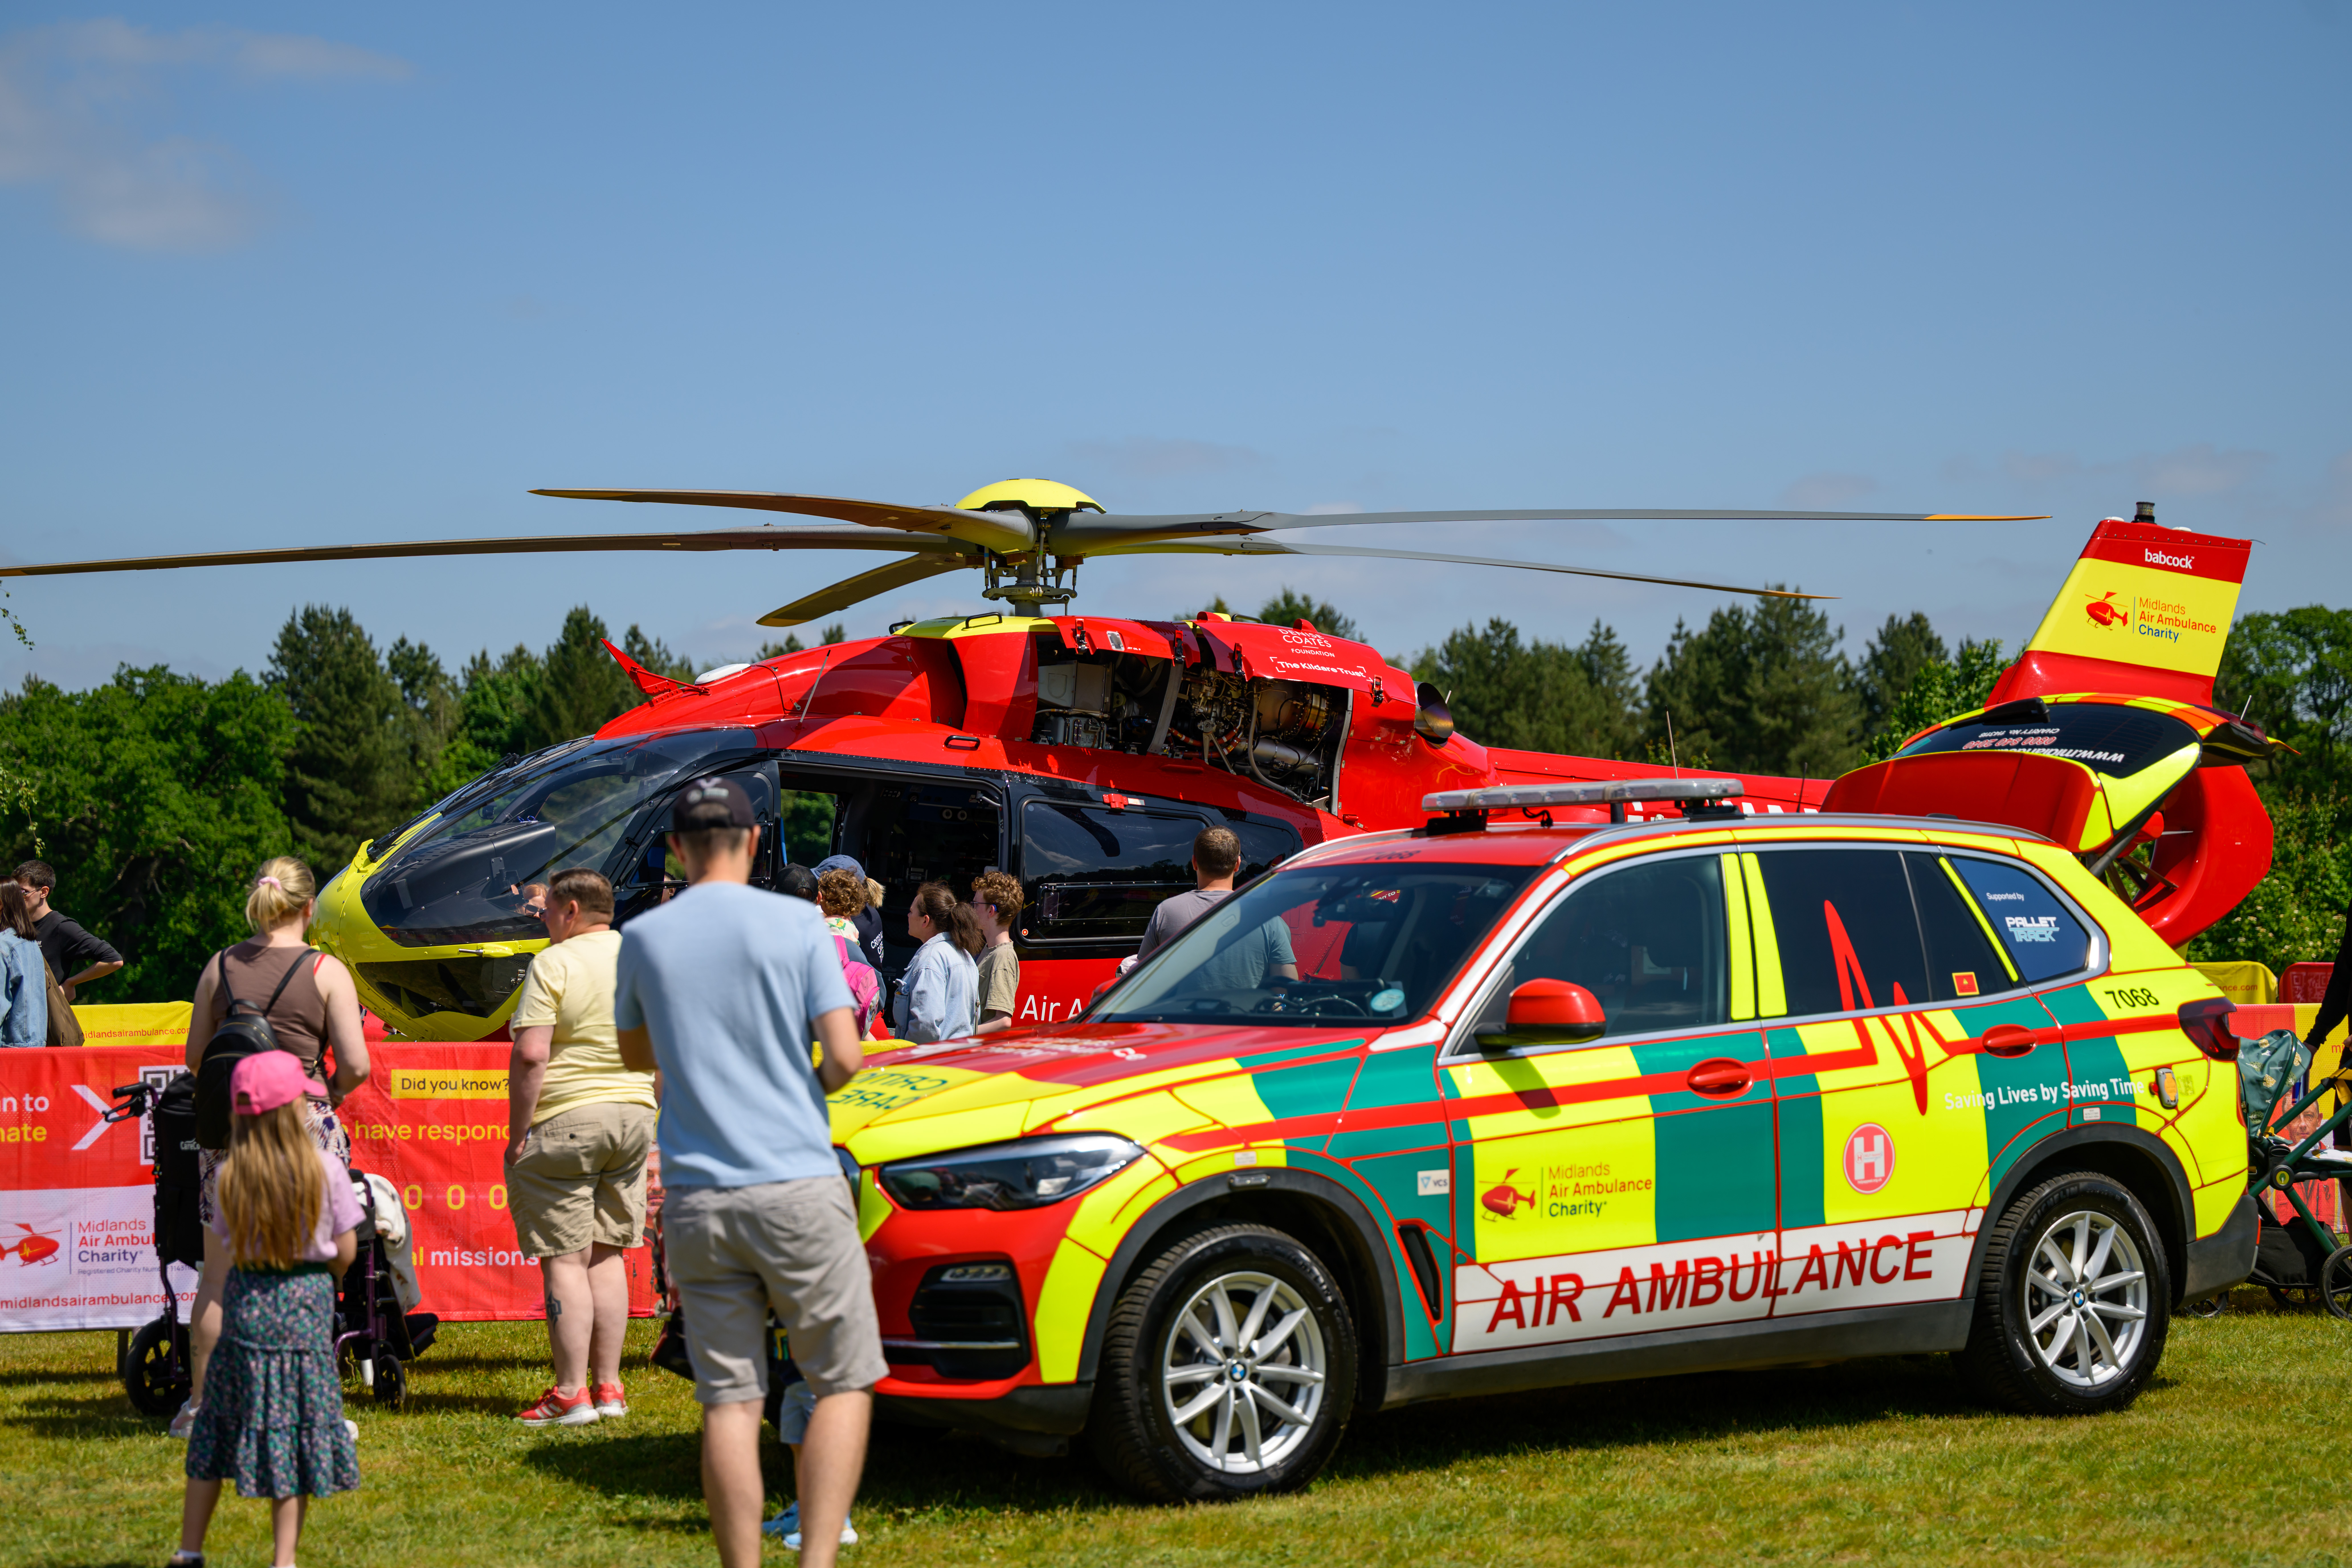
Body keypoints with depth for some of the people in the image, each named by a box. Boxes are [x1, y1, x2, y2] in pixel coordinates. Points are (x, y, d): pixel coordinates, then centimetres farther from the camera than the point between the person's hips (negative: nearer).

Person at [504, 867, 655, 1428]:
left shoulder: (554, 964, -11)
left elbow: (530, 1055, -18)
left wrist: (517, 1134, -12)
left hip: (565, 1119, -6)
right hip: (634, 1115, 7)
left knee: (564, 1260, -3)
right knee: (607, 1255, 14)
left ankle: (572, 1394, -3)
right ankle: (609, 1387, 14)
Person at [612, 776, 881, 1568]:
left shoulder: (644, 938, 5)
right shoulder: (798, 924, -3)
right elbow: (845, 1058, -7)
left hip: (696, 1198, 3)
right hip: (797, 1184, -3)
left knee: (728, 1399, 4)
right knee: (843, 1382, 6)